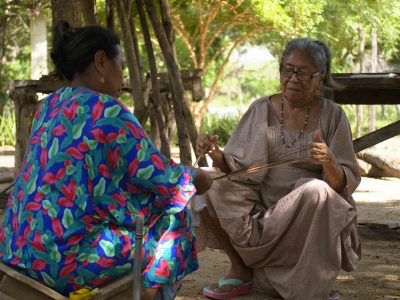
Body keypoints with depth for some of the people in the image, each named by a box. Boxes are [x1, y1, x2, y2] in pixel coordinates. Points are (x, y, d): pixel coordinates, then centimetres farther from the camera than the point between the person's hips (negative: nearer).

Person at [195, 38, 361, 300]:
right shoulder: (261, 109, 4)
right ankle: (241, 271, 0)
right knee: (210, 189, -20)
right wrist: (216, 155, -20)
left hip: (309, 212, -2)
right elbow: (236, 167, 2)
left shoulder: (332, 115, -1)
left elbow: (347, 182, -6)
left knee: (317, 191, -34)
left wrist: (329, 163, -28)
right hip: (262, 209, 2)